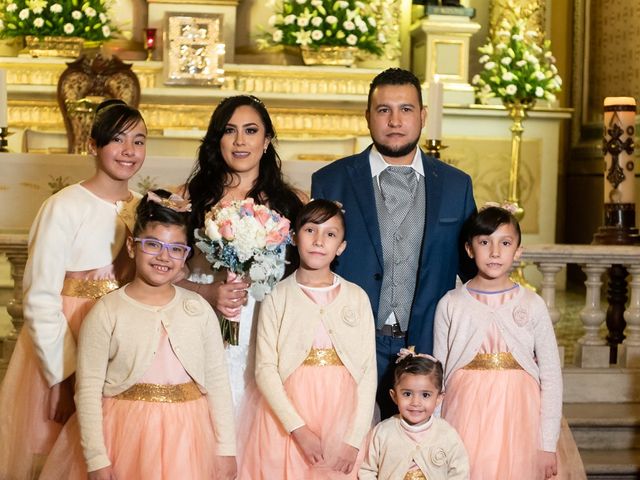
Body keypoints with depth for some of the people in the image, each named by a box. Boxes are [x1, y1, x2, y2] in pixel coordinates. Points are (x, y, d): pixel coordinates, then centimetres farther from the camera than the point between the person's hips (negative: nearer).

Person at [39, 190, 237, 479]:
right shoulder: (107, 312, -7)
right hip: (126, 435, -2)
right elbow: (89, 389, -8)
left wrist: (226, 450, 1)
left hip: (188, 438, 2)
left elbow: (217, 380, 3)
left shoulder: (199, 309, 2)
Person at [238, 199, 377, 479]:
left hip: (342, 415, 1)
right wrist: (299, 430, -15)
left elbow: (368, 371, 0)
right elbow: (265, 369, -6)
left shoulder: (357, 297, 3)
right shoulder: (278, 297, 0)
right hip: (287, 415, -1)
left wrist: (354, 439, -8)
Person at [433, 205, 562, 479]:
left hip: (516, 424, 0)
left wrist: (548, 446, -2)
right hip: (465, 419, 0)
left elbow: (551, 378, 1)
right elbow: (437, 375, 6)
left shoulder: (533, 305, 0)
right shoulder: (450, 305, 1)